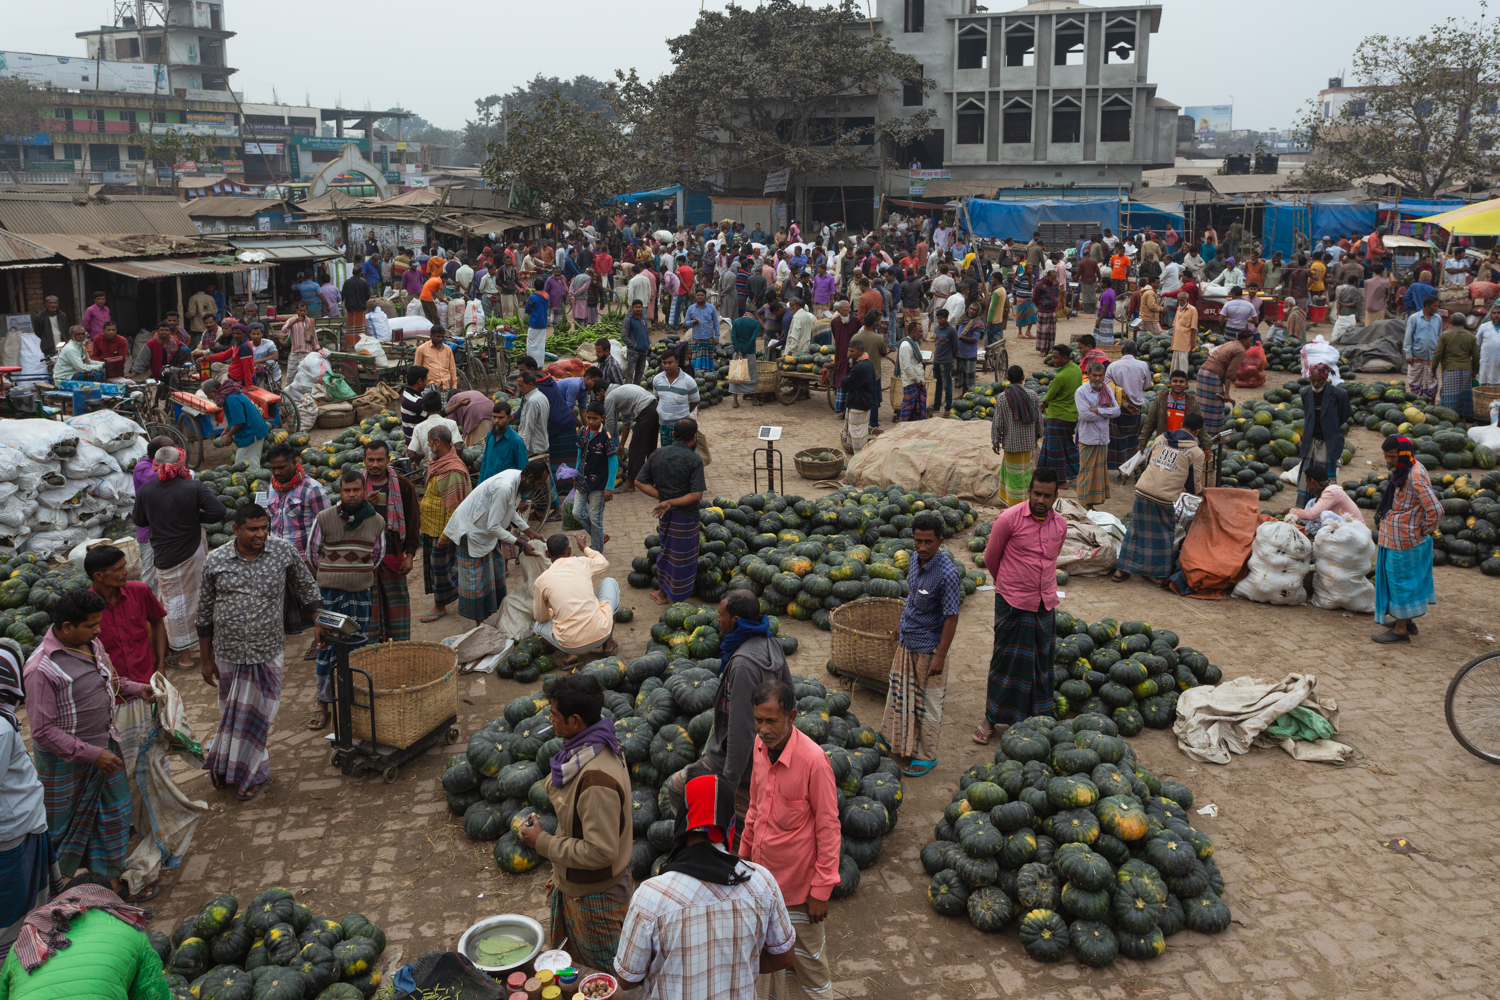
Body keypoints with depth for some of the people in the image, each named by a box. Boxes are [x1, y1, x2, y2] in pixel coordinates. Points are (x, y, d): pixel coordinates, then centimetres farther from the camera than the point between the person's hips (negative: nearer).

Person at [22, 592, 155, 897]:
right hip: (67, 760, -7)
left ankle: (113, 874, 36)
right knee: (67, 824, 12)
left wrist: (135, 688, -3)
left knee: (115, 812, 18)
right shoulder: (42, 669, -28)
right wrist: (92, 754, -25)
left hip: (105, 745, 7)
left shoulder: (91, 643, -3)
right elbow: (43, 730, -25)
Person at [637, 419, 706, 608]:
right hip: (685, 515, -5)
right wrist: (670, 503, -20)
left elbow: (640, 482, -2)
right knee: (682, 558, 9)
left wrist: (662, 497, -5)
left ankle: (662, 592, 35)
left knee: (667, 551, 24)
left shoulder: (657, 454, -2)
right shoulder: (694, 460, -17)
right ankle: (677, 599, 19)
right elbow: (696, 495, -24)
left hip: (665, 514, 5)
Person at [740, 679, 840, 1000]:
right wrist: (745, 850, 15)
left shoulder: (812, 759, -24)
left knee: (808, 961, 10)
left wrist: (821, 890, -15)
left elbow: (828, 828, -18)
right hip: (764, 875, 6)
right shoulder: (761, 745, -4)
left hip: (798, 882, -6)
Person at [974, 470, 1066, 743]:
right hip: (1013, 602, -5)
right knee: (1007, 659, 2)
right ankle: (992, 718, 16)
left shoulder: (1060, 524, 1)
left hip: (1045, 602, 5)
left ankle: (1036, 716, 28)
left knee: (1040, 659, 13)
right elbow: (991, 557, -1)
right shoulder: (1009, 519, -15)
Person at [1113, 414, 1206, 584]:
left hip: (1142, 491, 4)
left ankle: (1121, 570, 21)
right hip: (1164, 499, -4)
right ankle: (1161, 575, 21)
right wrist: (1201, 492, 27)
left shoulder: (1160, 439, 12)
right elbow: (1194, 486, 5)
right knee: (1164, 535, 13)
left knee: (1135, 530, 15)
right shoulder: (1196, 452, 1)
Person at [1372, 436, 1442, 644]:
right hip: (1393, 538, 10)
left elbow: (1435, 510, -27)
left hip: (1403, 541, -10)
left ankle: (1401, 630, 10)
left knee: (1401, 581, 0)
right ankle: (1407, 621, 32)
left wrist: (1424, 531, -14)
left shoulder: (1415, 477, -24)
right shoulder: (1402, 470, 6)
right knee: (1407, 580, 19)